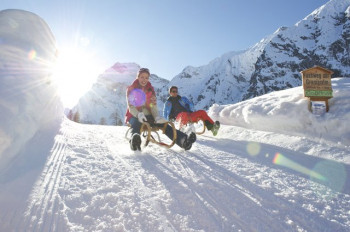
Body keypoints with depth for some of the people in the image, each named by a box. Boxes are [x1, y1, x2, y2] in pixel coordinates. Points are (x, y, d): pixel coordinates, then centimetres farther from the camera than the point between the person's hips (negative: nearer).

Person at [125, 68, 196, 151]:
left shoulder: (150, 90, 11)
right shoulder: (131, 89, 2)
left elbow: (153, 106, 2)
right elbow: (130, 107, -10)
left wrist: (157, 117, -20)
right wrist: (139, 115, -32)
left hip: (148, 116, 3)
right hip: (134, 116, -3)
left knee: (164, 124, -24)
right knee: (136, 123, -40)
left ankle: (183, 140, -44)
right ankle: (135, 141, -73)